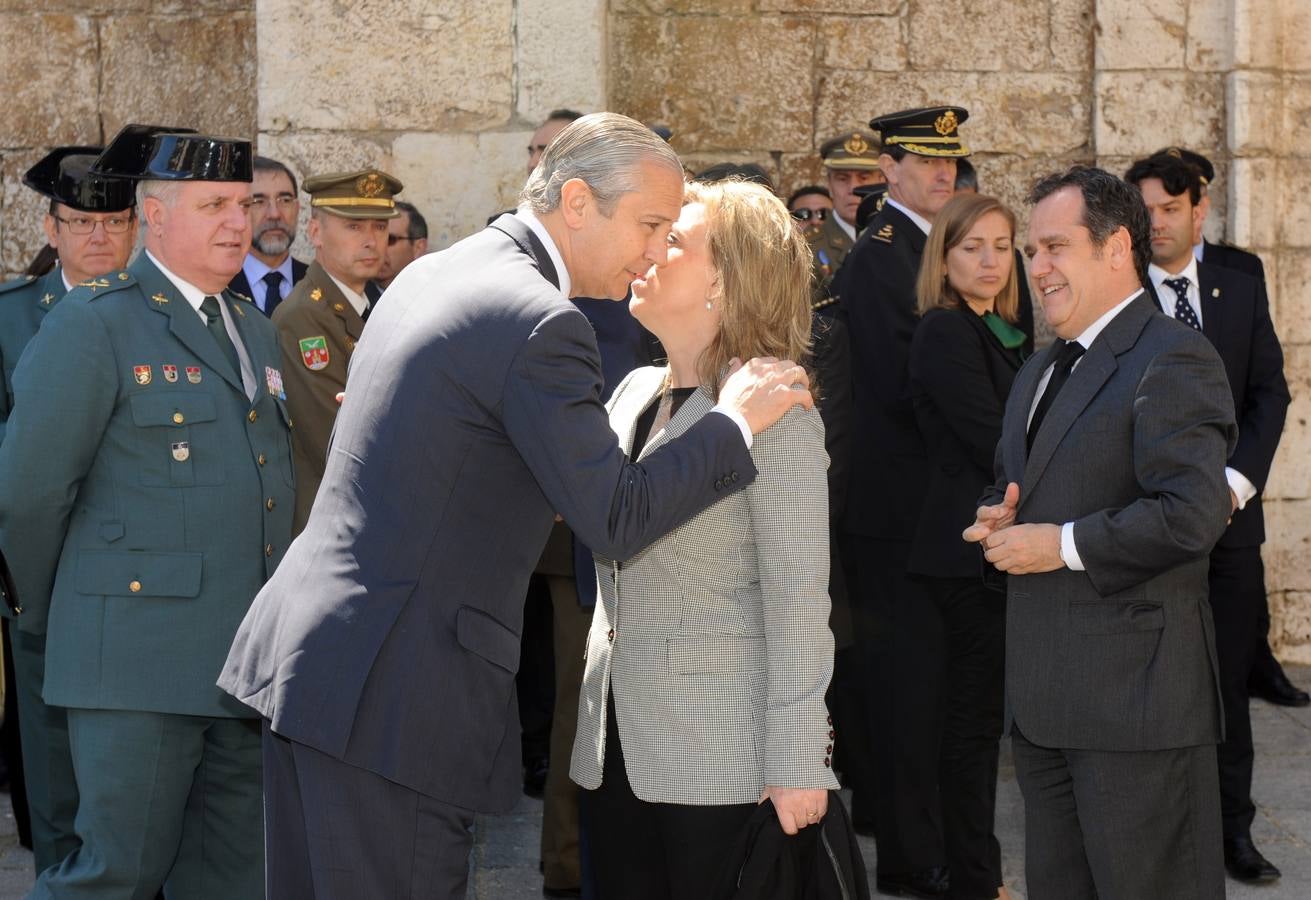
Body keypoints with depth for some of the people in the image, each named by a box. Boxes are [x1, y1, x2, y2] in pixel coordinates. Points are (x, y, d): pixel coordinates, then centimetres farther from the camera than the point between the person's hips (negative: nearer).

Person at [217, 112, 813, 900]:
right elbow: (617, 520, -15)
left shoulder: (429, 275, 14)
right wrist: (734, 423, -5)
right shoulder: (539, 323, -15)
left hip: (304, 657, 10)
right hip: (393, 693, -10)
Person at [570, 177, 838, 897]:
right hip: (616, 738, 7)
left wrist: (796, 762, -16)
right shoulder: (635, 391, 12)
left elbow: (796, 596, -13)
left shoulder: (771, 408, -10)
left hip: (721, 752, -7)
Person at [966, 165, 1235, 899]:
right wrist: (999, 518, 5)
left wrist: (1064, 545, -17)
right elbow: (1012, 489, 30)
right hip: (1047, 700, 10)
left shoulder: (1172, 361, -13)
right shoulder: (1041, 374, 19)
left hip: (1134, 697, -9)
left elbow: (1192, 514, -24)